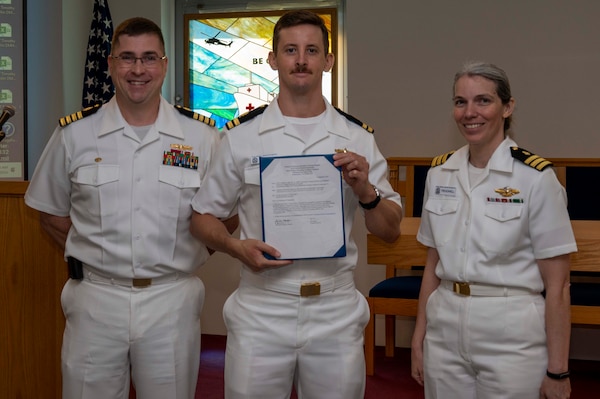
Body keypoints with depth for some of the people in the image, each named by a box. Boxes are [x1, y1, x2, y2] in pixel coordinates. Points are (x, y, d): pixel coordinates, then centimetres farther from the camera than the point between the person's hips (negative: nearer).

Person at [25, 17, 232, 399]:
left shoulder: (202, 136, -2)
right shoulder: (74, 134, 0)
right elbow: (52, 215, 10)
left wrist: (178, 258, -4)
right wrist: (98, 255, 0)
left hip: (172, 299, 0)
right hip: (95, 299, 0)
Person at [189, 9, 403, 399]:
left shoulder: (357, 138, 2)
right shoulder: (241, 136, -1)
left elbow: (391, 230, 5)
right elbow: (203, 217, 6)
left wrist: (365, 191, -13)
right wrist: (237, 247, -13)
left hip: (337, 312, 1)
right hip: (260, 311, -1)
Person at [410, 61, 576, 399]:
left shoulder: (536, 177, -11)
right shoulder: (440, 173, 4)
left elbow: (558, 285, -10)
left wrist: (558, 371, -10)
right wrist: (419, 337, 9)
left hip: (512, 336, -4)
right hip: (445, 332, 5)